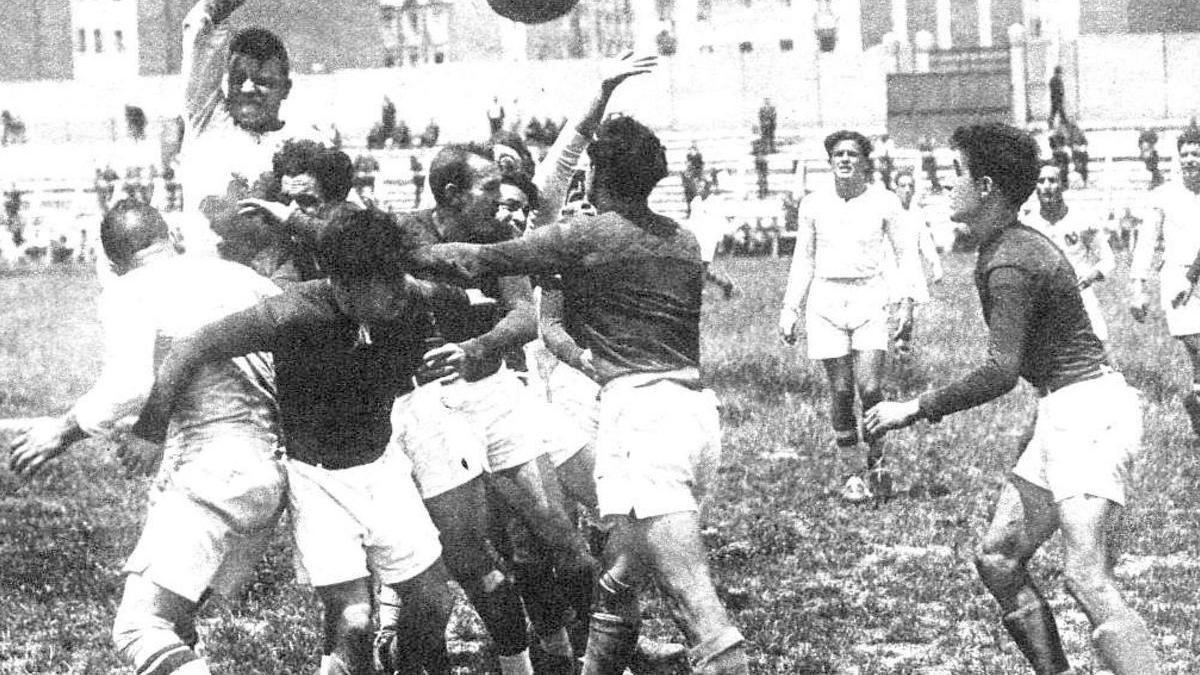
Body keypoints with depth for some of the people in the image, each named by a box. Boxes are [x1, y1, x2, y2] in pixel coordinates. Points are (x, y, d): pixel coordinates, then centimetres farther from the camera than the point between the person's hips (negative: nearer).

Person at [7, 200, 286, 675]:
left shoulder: (128, 292, 0)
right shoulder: (235, 276, 20)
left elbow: (129, 386, -17)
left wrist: (63, 430, 0)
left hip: (213, 465, -8)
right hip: (276, 469, 8)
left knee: (139, 626, -15)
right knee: (173, 621, 19)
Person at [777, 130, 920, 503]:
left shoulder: (884, 202, 1)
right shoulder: (813, 205, 7)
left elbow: (905, 255, 8)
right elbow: (803, 260, 15)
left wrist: (906, 302, -1)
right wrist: (790, 308, 11)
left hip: (870, 296, -2)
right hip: (826, 298, 2)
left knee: (869, 387, -12)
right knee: (841, 391, -1)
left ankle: (876, 465, 8)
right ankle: (851, 473, 9)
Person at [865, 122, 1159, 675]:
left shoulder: (1009, 265, -18)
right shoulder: (1015, 244, 15)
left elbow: (1002, 371, -25)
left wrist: (916, 409, -19)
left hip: (1088, 414, -11)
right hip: (1063, 415, 11)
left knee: (1087, 579, -21)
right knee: (997, 559, 9)